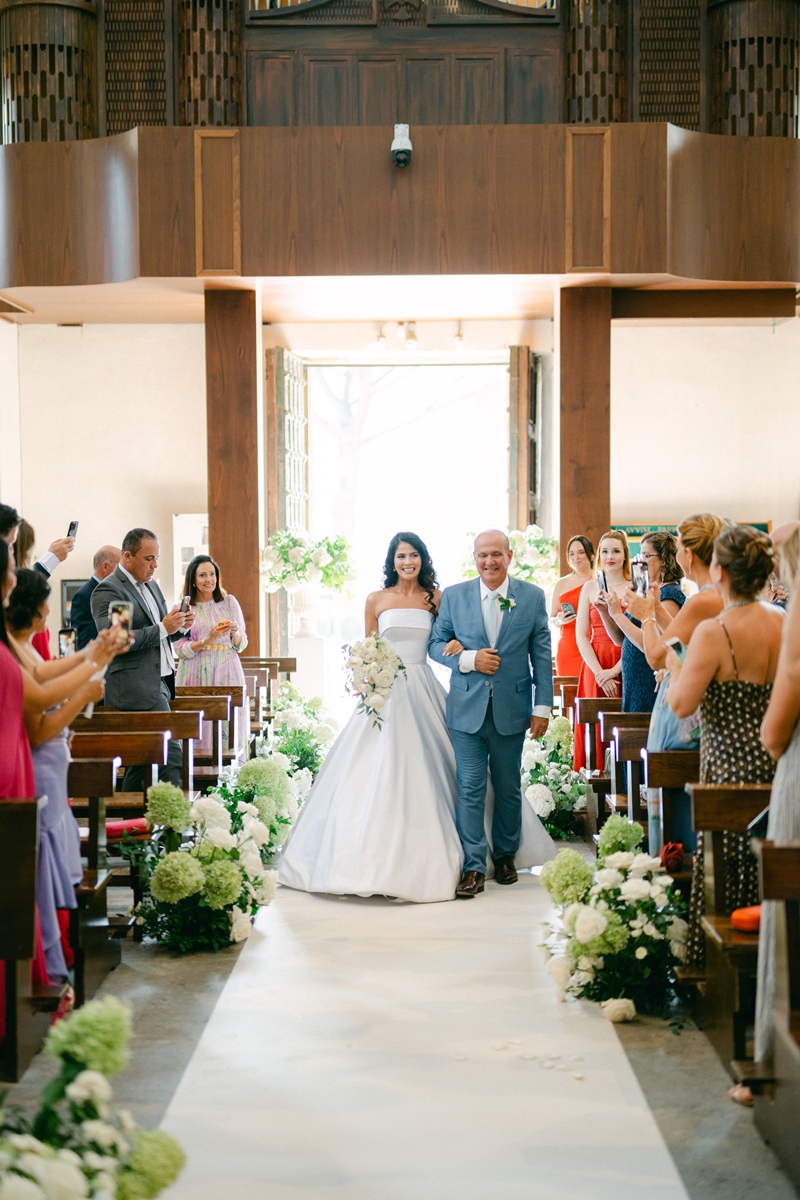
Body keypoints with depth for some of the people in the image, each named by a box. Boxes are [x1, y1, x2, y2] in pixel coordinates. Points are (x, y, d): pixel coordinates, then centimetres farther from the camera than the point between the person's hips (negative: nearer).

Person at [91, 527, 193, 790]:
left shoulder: (151, 585, 18)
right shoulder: (108, 590, -11)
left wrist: (179, 625, 3)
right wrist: (163, 628, -21)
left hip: (158, 683, 9)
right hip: (137, 688, -9)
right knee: (170, 754, -12)